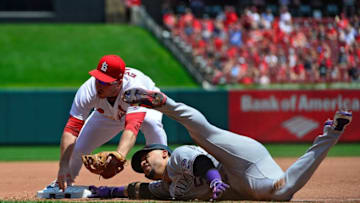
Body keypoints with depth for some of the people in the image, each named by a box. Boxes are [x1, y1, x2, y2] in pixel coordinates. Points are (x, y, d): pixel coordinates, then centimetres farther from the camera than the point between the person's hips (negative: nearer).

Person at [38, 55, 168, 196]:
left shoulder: (134, 88, -46)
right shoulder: (88, 90, -37)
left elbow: (132, 126, -59)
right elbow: (72, 129, -41)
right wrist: (63, 166, -52)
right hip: (107, 115, 3)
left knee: (152, 122, -37)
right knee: (77, 147, -8)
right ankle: (62, 183, 24)